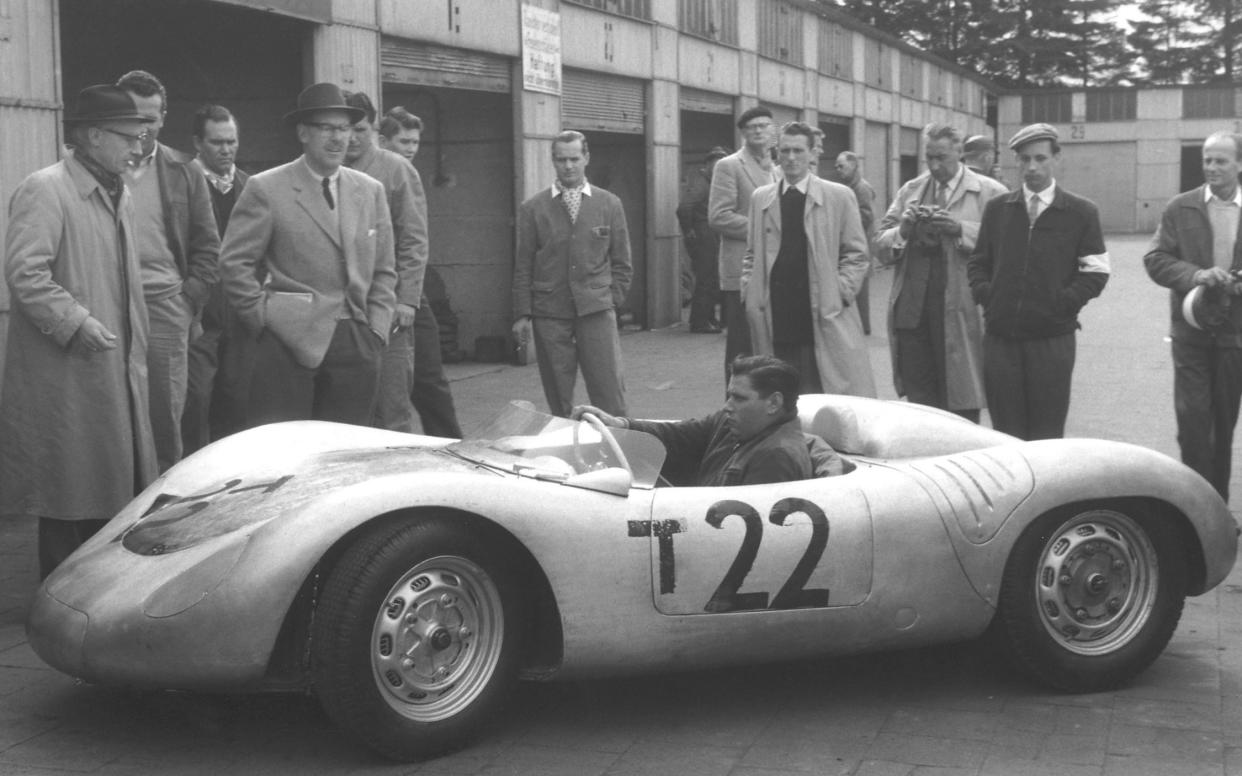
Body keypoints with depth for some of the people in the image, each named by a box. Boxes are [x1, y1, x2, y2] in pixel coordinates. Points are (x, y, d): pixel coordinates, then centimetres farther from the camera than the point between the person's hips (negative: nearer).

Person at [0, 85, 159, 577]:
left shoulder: (118, 195, 17)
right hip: (64, 375, -8)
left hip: (116, 369, 8)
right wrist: (77, 323, -23)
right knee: (71, 501, -2)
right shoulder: (44, 190, -10)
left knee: (113, 491, 10)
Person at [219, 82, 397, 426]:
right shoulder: (266, 189, -1)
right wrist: (264, 318, -5)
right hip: (290, 342, -4)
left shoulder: (371, 191, 14)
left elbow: (384, 270, 16)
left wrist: (377, 329, 7)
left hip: (357, 344, 4)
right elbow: (234, 263, 0)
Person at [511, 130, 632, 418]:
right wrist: (522, 315, 1)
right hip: (549, 314, 0)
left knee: (609, 390, -7)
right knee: (558, 397, 1)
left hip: (596, 310, 0)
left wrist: (613, 300, 3)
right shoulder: (533, 208, 6)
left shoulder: (610, 204, 9)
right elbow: (523, 266, 7)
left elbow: (621, 261, 13)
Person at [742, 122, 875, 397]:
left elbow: (856, 254, 4)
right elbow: (752, 254, 17)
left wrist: (840, 292, -7)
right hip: (776, 319, 3)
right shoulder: (760, 198, 13)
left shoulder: (839, 196, 3)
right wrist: (749, 291, 4)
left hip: (824, 315, -2)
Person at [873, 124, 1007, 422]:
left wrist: (961, 229, -17)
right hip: (911, 307, 4)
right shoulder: (909, 191, 15)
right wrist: (903, 230, -8)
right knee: (918, 401, 8)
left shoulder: (990, 193, 2)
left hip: (960, 313, -4)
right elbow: (880, 248, 11)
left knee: (961, 406, 0)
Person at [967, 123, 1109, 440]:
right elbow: (978, 261, 18)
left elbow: (1096, 271, 2)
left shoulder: (1081, 212, 3)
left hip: (1052, 339, -2)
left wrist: (1064, 301, -9)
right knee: (1005, 434, 5)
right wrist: (983, 292, 1)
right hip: (1001, 336, 2)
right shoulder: (996, 209, 11)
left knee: (1047, 436, 1)